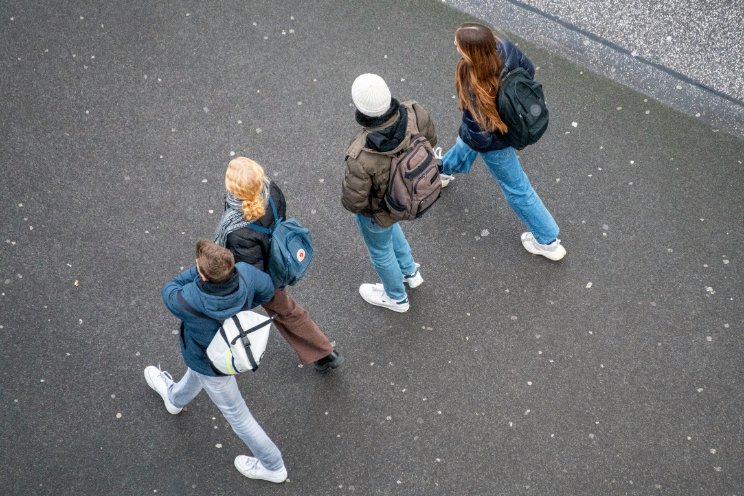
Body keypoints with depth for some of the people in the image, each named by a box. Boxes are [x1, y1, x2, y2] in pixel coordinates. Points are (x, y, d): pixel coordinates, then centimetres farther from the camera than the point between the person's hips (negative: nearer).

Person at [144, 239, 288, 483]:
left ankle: (273, 467, 38)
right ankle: (175, 398, 72)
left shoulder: (189, 302, -45)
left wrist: (197, 269, -21)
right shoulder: (245, 273, -34)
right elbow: (267, 290, -10)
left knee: (236, 414, 18)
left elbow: (169, 292, -20)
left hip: (214, 364, -5)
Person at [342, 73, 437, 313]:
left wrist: (347, 201, -5)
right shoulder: (413, 113, -30)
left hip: (377, 209, -5)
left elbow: (354, 202, -29)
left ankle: (396, 297, 56)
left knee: (380, 250, 27)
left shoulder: (361, 157, -45)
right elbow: (430, 140, -7)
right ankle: (410, 271, 61)